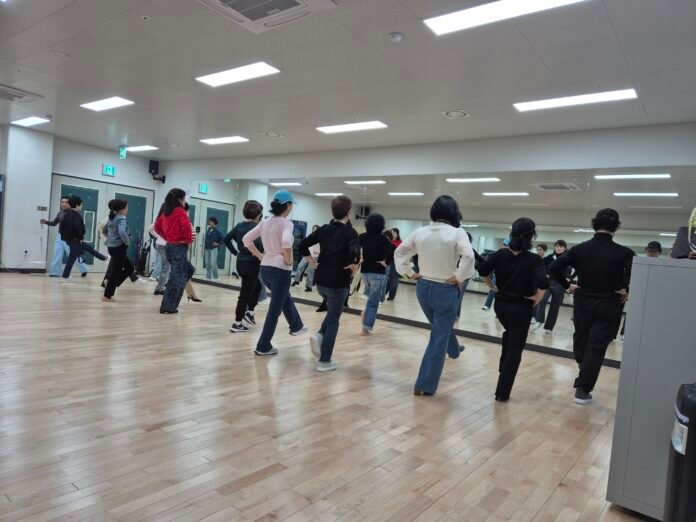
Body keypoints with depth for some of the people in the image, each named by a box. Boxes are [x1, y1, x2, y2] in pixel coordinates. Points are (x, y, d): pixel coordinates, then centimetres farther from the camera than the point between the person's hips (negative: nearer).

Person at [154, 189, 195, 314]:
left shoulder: (166, 212, 12)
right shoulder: (180, 211, -12)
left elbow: (157, 226, 20)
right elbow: (186, 227, -27)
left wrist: (167, 237, 17)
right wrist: (189, 241, -12)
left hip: (169, 246, 9)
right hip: (179, 247, -9)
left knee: (189, 270, 21)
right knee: (177, 277, -1)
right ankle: (169, 307, 2)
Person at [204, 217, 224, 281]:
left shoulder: (217, 231, -10)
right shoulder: (208, 229, 9)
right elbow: (206, 239, 16)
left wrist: (218, 244, -11)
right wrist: (205, 247, 11)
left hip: (213, 249, -7)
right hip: (207, 249, 7)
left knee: (213, 263, -8)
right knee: (207, 264, 9)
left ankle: (216, 277, 2)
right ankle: (208, 277, 17)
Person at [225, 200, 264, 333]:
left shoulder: (239, 225, 8)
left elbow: (226, 239, 11)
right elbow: (257, 243, -32)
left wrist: (235, 252, 12)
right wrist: (259, 254, -14)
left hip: (240, 262, 8)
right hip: (251, 263, -8)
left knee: (257, 286, 27)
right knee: (245, 294, 1)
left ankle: (249, 312, 25)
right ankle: (237, 324, 7)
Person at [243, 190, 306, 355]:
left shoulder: (265, 222, 7)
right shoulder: (286, 223, -13)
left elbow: (246, 239, 8)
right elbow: (286, 242, -32)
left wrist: (260, 255, 12)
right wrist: (288, 259, -16)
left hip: (265, 269, 8)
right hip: (280, 270, -8)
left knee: (285, 298, 31)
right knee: (275, 309, 5)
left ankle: (296, 326, 47)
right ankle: (263, 347, 12)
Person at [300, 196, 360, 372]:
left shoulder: (324, 229, 4)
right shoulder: (350, 232, -11)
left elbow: (303, 245, 2)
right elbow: (355, 252, -30)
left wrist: (313, 263, 9)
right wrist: (353, 266, -13)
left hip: (320, 280, 6)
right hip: (338, 282, -5)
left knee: (332, 312, 29)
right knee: (334, 320, 7)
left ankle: (319, 335, 5)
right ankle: (325, 361, 11)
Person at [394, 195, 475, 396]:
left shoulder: (420, 232, -1)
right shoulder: (457, 233, -14)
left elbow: (399, 253, 3)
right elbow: (468, 257, -29)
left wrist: (410, 273, 7)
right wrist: (459, 278, -16)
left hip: (423, 287, 5)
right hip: (445, 290, -5)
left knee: (441, 329, 32)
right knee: (439, 338, 7)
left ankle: (454, 350, 59)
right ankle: (425, 385, 13)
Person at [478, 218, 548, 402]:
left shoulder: (500, 254, -5)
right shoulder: (535, 260, -15)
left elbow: (482, 270, -6)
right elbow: (543, 284, -27)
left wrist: (493, 288, 6)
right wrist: (536, 299, -10)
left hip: (501, 304, 4)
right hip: (521, 307, -4)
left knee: (509, 335, 34)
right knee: (514, 349, 6)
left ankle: (503, 368, 39)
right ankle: (502, 392, 10)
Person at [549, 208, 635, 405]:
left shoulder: (580, 248, -5)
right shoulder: (623, 252, -11)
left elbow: (554, 267, -11)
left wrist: (567, 285, 1)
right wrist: (626, 290, -9)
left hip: (583, 302, 3)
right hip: (608, 306, -2)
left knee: (581, 338, 25)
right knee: (596, 347, 3)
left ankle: (582, 370, 48)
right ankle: (583, 389, 5)